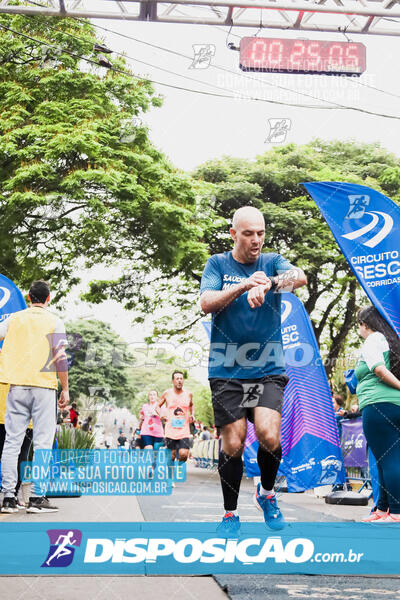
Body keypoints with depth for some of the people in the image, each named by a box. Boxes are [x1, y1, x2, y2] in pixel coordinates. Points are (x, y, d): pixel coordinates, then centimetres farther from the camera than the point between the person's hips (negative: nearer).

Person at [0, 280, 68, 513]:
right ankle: (37, 498, -3)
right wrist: (66, 389, 0)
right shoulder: (54, 322, 0)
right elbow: (61, 358, -6)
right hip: (44, 387, -3)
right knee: (42, 444, -1)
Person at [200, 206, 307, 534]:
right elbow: (207, 303, -10)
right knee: (233, 444, 0)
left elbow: (300, 277, -16)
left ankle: (267, 493, 14)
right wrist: (244, 285, -24)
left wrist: (267, 284, -36)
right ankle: (230, 514, 19)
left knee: (269, 436, -16)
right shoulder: (218, 264, 5)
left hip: (268, 368, 0)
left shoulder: (272, 262, 6)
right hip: (227, 370, 0)